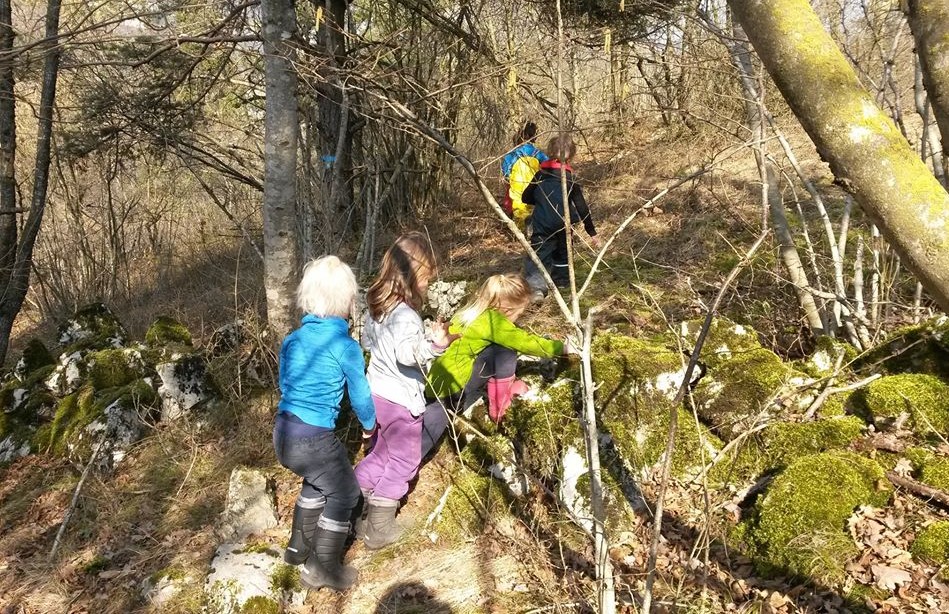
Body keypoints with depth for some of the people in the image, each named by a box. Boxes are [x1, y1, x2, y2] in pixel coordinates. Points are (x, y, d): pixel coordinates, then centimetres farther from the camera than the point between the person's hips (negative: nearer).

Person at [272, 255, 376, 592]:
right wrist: (369, 425, 20)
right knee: (344, 494, 14)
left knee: (317, 483, 30)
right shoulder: (347, 347, -11)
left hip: (283, 434, 7)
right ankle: (321, 568, 18)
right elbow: (360, 396, -1)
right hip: (314, 438, -7)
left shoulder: (292, 340, 7)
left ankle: (299, 547, 41)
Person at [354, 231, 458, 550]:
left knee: (381, 452, 25)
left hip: (377, 392, 8)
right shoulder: (405, 316, -26)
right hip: (401, 399, -8)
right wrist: (434, 345, -53)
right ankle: (379, 529, 13)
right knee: (403, 462, 7)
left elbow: (366, 340, 17)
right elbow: (408, 353, -42)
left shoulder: (377, 306, 2)